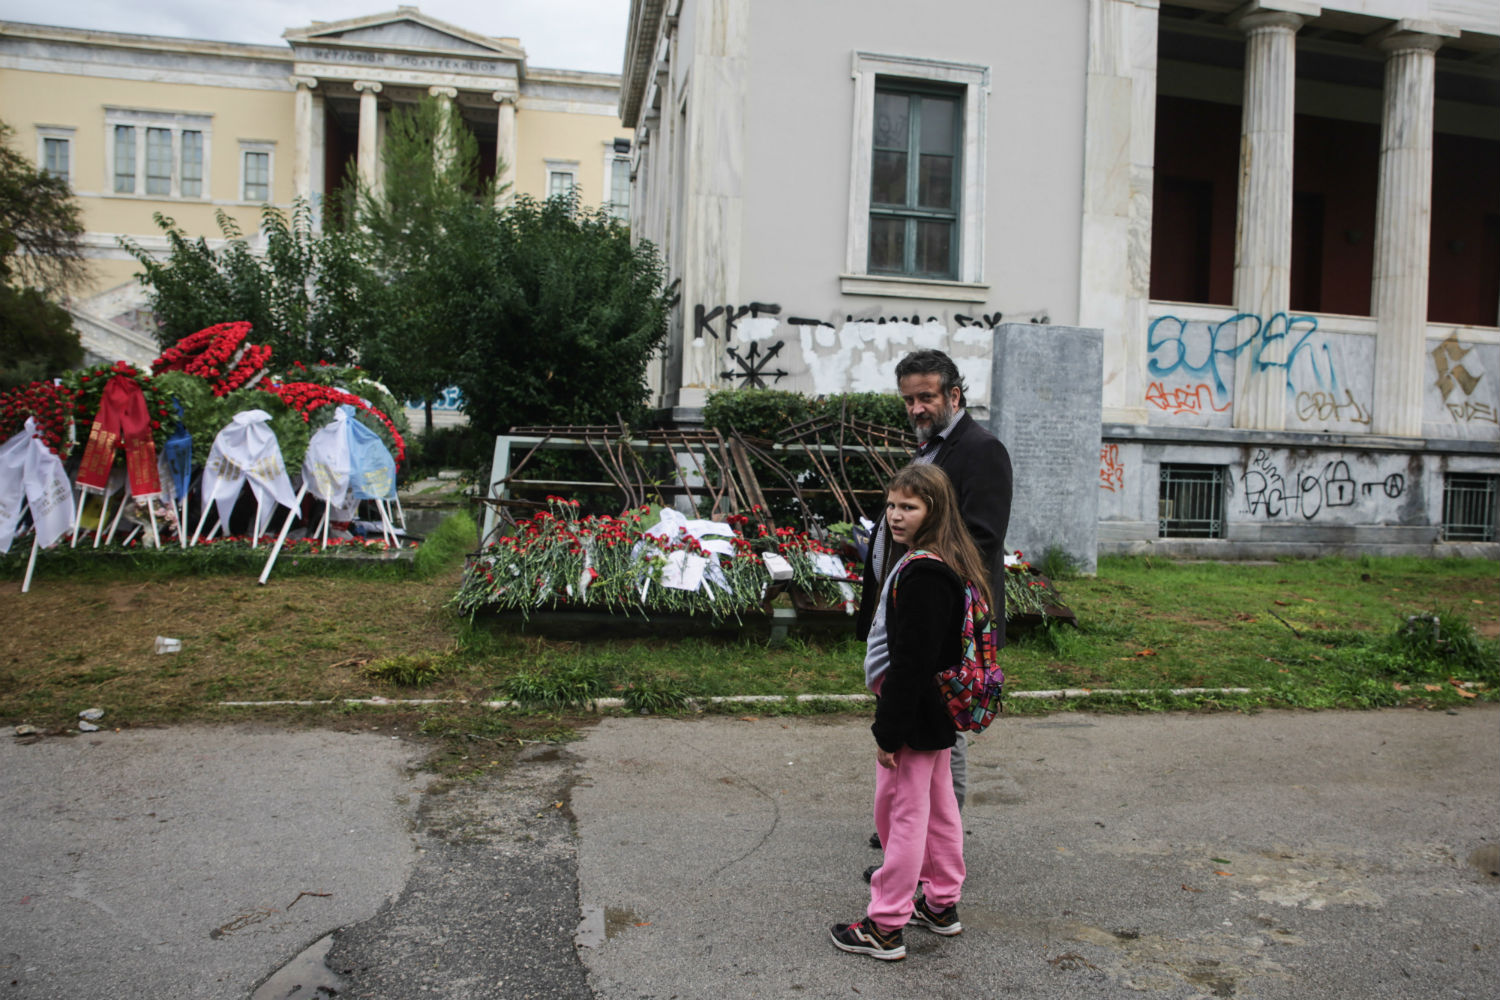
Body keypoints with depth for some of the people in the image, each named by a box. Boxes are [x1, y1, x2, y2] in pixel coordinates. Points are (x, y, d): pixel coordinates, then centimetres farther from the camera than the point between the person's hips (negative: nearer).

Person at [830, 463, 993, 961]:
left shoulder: (920, 573, -24)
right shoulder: (948, 564, 8)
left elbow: (911, 662, -26)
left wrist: (889, 730, -20)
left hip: (914, 717, -10)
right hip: (936, 715, 10)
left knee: (901, 813, 0)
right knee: (938, 807, 20)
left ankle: (885, 927, 12)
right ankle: (942, 904, 35)